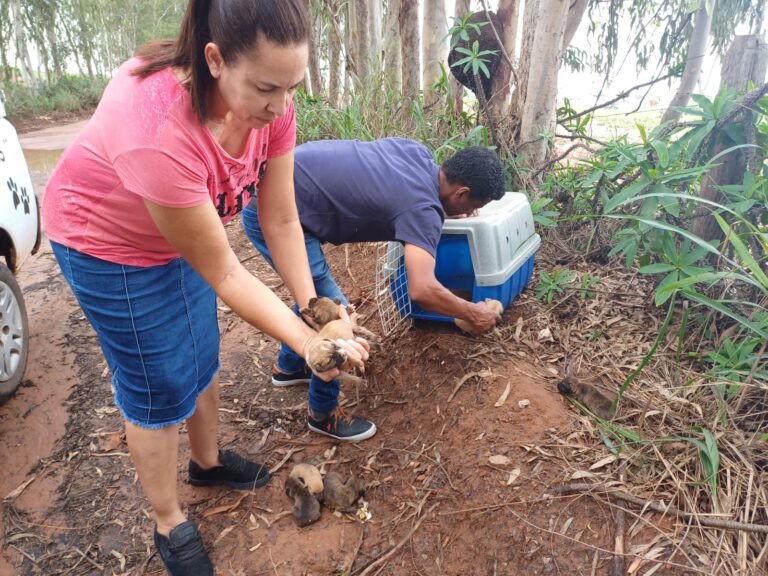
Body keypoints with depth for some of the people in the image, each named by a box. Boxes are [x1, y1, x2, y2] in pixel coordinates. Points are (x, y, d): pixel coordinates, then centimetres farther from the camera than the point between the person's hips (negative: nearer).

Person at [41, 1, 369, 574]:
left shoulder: (268, 100, -22)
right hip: (108, 240, -6)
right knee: (160, 386, 3)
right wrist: (308, 344, -30)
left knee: (202, 358, 19)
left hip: (184, 228, 7)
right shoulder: (158, 129, -42)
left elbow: (281, 219, -15)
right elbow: (223, 274, -33)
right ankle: (170, 526, 27)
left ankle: (208, 460, 46)